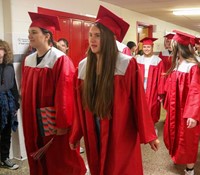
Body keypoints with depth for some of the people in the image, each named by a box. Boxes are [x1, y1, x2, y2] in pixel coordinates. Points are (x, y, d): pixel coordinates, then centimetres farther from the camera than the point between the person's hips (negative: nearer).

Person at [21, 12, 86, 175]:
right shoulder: (28, 60, 6)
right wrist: (27, 117, 13)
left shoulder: (60, 60, -17)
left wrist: (62, 123, -18)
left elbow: (64, 95, -19)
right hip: (34, 121, 7)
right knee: (40, 161, 19)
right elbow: (26, 92, 12)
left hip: (54, 120, -7)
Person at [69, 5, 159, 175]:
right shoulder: (83, 66, -1)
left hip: (121, 134, -4)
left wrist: (149, 134, -6)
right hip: (94, 134, 5)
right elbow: (80, 106, 4)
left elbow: (139, 102, -11)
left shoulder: (127, 64, -14)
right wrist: (76, 135, 8)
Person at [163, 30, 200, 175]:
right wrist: (168, 103, 15)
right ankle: (177, 157, 41)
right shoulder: (176, 64, 5)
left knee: (187, 139, 6)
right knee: (174, 136, 19)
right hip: (175, 108, 8)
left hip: (186, 109, -7)